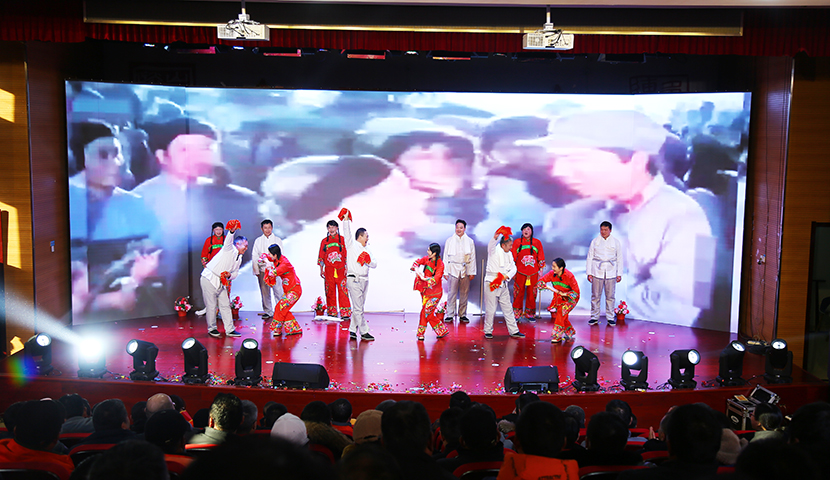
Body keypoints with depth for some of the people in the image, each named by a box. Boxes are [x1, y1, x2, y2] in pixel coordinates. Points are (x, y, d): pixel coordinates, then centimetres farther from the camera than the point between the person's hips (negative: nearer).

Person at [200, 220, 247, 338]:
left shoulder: (239, 258, 14)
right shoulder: (229, 249, -8)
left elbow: (235, 273, 17)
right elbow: (229, 241, -30)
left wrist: (229, 275, -6)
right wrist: (232, 231, -49)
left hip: (221, 281, 8)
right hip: (209, 278, -8)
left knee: (225, 304, 5)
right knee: (211, 305, -3)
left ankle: (229, 329, 8)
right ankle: (211, 328, 10)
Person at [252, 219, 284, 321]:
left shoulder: (277, 240, 10)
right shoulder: (258, 241, 13)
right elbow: (254, 256, 11)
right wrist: (256, 271, 4)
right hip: (262, 270, 1)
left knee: (278, 291, -7)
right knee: (265, 292, 3)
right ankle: (267, 312, 13)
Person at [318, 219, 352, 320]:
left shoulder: (342, 240, 5)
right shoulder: (324, 241, 11)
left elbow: (347, 255, 4)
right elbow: (321, 256, 13)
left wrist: (347, 268, -1)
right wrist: (321, 270, 8)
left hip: (341, 270, -2)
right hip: (329, 270, 2)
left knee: (343, 290, -7)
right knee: (330, 291, 3)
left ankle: (345, 313, -5)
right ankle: (332, 312, 11)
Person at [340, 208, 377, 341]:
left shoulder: (367, 250, 19)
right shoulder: (352, 245, 2)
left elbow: (375, 264, 16)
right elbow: (347, 233, -11)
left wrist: (369, 262, -4)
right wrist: (346, 219, -17)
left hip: (364, 280, 7)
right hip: (354, 279, -7)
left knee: (358, 307, 7)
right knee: (358, 308, -6)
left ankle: (353, 330, 12)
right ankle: (364, 332, -4)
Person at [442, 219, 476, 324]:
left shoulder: (470, 241, 9)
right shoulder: (449, 240, 7)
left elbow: (472, 257, 10)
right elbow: (445, 257, 8)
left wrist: (472, 272, 5)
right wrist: (445, 272, 2)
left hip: (465, 269, 1)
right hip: (453, 269, -1)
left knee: (464, 293, 4)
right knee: (452, 292, -4)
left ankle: (462, 315, 12)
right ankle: (450, 314, 1)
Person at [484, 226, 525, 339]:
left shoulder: (509, 254, 13)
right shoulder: (494, 251, -7)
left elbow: (513, 268, 11)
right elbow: (491, 245, -29)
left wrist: (506, 276, -7)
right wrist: (495, 237, -49)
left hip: (503, 284, 6)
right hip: (491, 283, -6)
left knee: (508, 309, 10)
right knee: (490, 309, -2)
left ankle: (513, 331, 17)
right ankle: (488, 331, 12)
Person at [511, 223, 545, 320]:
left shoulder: (537, 242, 7)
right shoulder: (517, 242, 4)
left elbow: (541, 258, 11)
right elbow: (513, 258, 6)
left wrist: (540, 270, 6)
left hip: (533, 273, 1)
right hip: (520, 272, -1)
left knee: (532, 294, 5)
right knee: (518, 293, 1)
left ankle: (530, 314, 17)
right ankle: (517, 314, 12)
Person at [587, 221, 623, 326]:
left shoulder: (616, 242, 8)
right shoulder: (595, 242, 6)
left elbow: (619, 259, 10)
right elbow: (589, 258, 7)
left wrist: (619, 274, 4)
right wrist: (589, 273, 1)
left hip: (611, 273, 0)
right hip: (597, 272, 0)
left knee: (610, 296, 1)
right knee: (595, 295, 0)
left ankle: (610, 318, 11)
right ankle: (594, 317, 9)